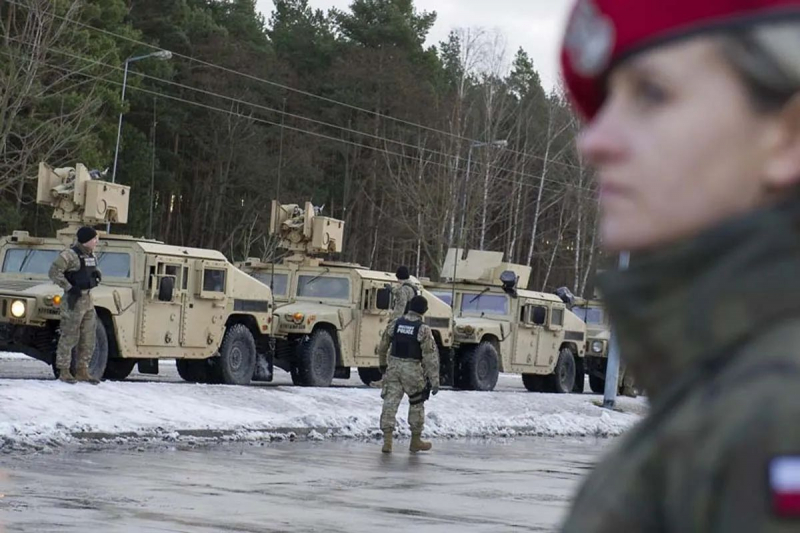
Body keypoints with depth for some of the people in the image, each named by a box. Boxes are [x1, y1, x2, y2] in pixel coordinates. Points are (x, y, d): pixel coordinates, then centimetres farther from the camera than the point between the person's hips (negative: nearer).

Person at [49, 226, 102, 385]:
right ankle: (64, 371, 2)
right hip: (74, 300, -8)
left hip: (87, 299, 8)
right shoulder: (70, 255, -14)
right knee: (70, 337, -4)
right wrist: (69, 288, -20)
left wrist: (97, 274, 5)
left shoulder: (91, 256, 13)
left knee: (88, 339, 9)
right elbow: (54, 272, -19)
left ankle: (82, 371, 17)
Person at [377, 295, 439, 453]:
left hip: (394, 367, 3)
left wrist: (382, 364, 30)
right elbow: (431, 356, -12)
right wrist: (434, 381, -8)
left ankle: (387, 441, -4)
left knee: (390, 403, 3)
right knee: (416, 404, 14)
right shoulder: (423, 329, -10)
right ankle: (415, 441, 23)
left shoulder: (395, 323, 2)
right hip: (412, 369, -3)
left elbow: (382, 346, 13)